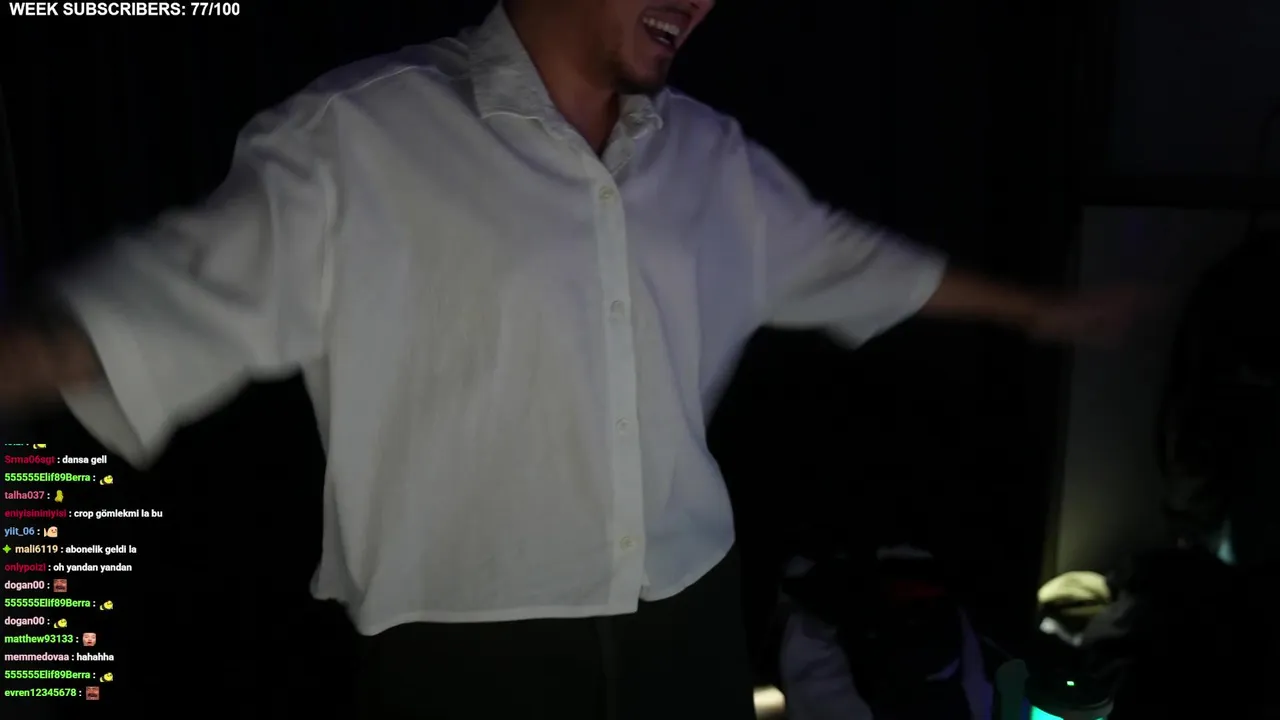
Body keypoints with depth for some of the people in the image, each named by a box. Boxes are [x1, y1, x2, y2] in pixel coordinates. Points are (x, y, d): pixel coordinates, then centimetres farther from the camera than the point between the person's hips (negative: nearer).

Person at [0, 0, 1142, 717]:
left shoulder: (714, 156, 6)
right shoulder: (358, 135, -12)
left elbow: (836, 258, 17)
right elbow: (192, 289, -12)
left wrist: (1031, 307, 27)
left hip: (690, 622, 5)